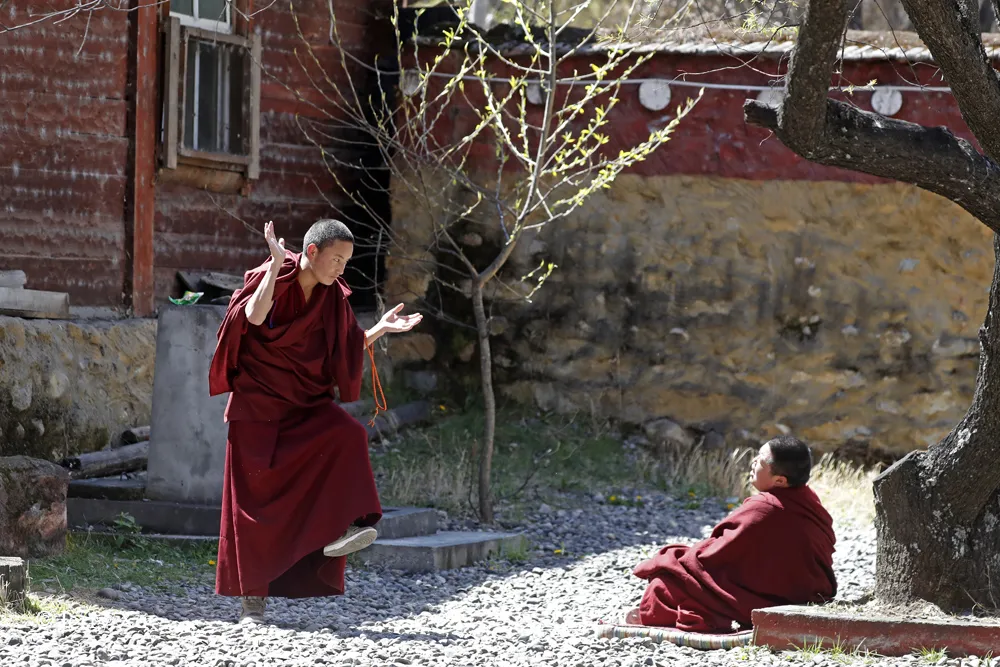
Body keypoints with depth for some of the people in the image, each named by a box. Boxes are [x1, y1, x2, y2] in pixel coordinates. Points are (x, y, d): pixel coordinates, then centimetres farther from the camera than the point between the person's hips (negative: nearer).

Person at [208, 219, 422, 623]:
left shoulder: (333, 297, 3)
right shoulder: (269, 279, -11)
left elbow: (349, 351, 11)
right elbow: (254, 315, -32)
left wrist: (381, 329, -1)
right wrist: (276, 264, -31)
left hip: (305, 405, 4)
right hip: (257, 404, -4)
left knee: (348, 436, -27)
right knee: (255, 499, -3)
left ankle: (338, 531, -31)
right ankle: (253, 597, 6)